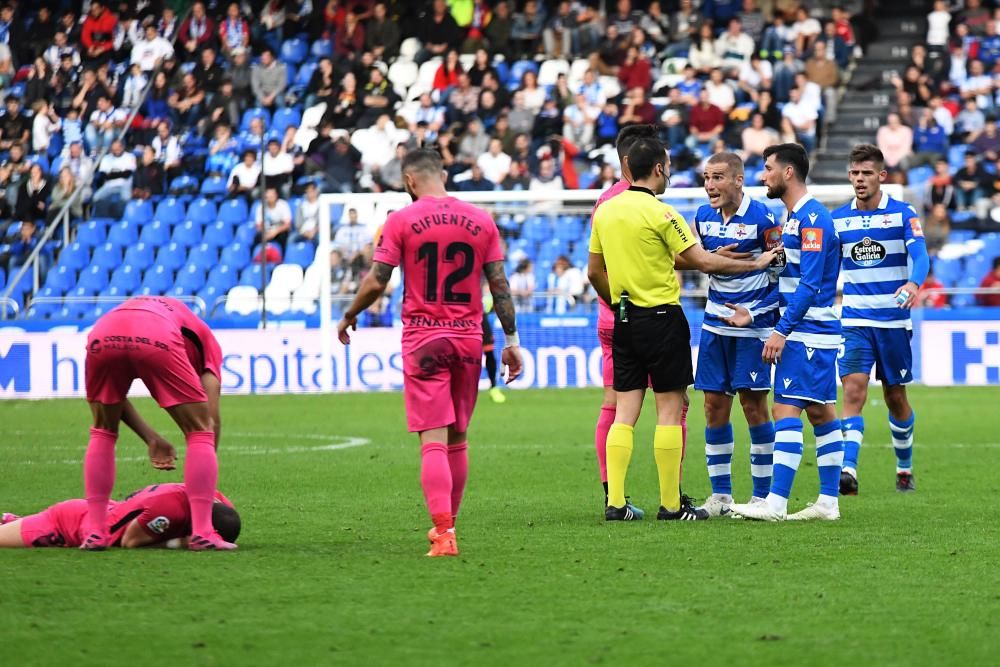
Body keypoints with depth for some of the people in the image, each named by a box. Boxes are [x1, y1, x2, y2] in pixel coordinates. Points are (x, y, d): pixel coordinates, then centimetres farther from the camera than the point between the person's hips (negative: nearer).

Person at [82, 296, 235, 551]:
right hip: (157, 340, -3)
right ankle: (202, 532, 4)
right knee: (200, 432, 13)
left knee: (103, 433, 26)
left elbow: (111, 396, 36)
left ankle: (94, 532, 20)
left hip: (102, 338, 4)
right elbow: (212, 416, 23)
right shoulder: (206, 340, 34)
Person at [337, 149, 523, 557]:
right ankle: (446, 525, 24)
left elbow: (376, 282, -7)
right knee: (458, 438, 15)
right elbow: (500, 286, 4)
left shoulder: (401, 221, -5)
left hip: (423, 339, -3)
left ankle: (444, 535, -17)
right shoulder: (481, 221, 4)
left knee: (433, 441, -7)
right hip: (469, 338, 3)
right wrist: (511, 340, 10)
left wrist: (348, 317, 10)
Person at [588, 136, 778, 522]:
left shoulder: (605, 211, 7)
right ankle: (670, 504, 1)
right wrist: (756, 263, -3)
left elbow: (594, 272, 13)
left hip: (623, 319, 6)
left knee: (625, 412, 7)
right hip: (662, 319, -6)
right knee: (670, 410, 0)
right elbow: (702, 261, -13)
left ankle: (615, 502, 2)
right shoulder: (660, 213, -14)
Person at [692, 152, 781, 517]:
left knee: (753, 404, -3)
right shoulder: (704, 217, 6)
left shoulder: (760, 217, -12)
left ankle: (762, 494, 5)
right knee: (714, 405, 5)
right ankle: (720, 495, 13)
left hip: (754, 324, -6)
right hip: (715, 322, 6)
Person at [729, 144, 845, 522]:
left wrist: (782, 330, -23)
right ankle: (828, 502, 13)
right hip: (810, 332, 10)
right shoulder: (794, 217, 16)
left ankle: (775, 503, -17)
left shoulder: (812, 218, -15)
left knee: (787, 411, -13)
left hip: (807, 332, -10)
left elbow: (810, 284, -22)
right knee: (821, 413, 10)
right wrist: (753, 316, 19)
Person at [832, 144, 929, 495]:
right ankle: (848, 470, -24)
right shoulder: (837, 219, 5)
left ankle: (905, 467, 31)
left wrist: (914, 283, -36)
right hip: (855, 320, 1)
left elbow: (920, 256, -17)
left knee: (895, 397, 10)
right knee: (853, 391, -16)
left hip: (894, 319, -1)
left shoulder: (903, 214, -4)